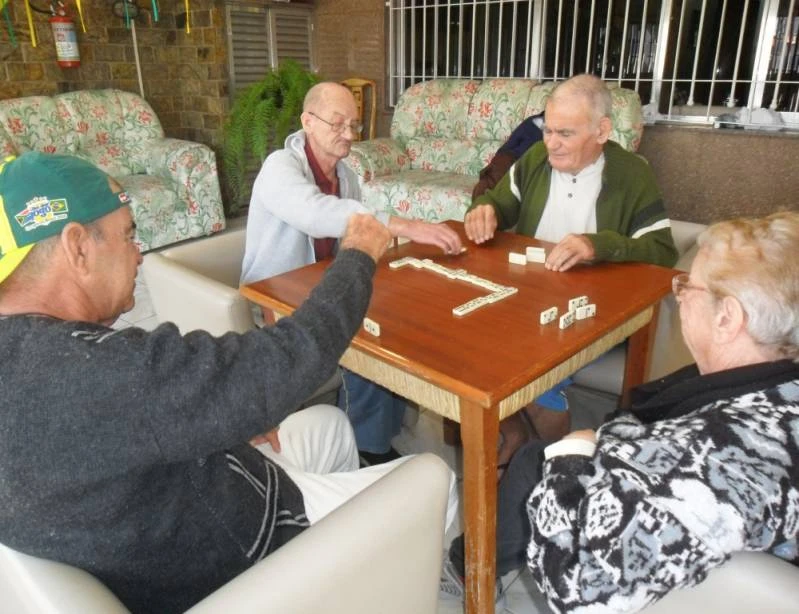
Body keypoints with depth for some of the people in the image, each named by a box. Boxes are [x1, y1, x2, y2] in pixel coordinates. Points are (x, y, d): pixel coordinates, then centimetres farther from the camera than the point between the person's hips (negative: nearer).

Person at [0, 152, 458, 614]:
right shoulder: (85, 369, -38)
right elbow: (282, 364, -35)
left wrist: (239, 420, -4)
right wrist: (357, 258, -20)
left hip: (168, 502, 9)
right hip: (231, 559, -8)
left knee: (329, 422, 25)